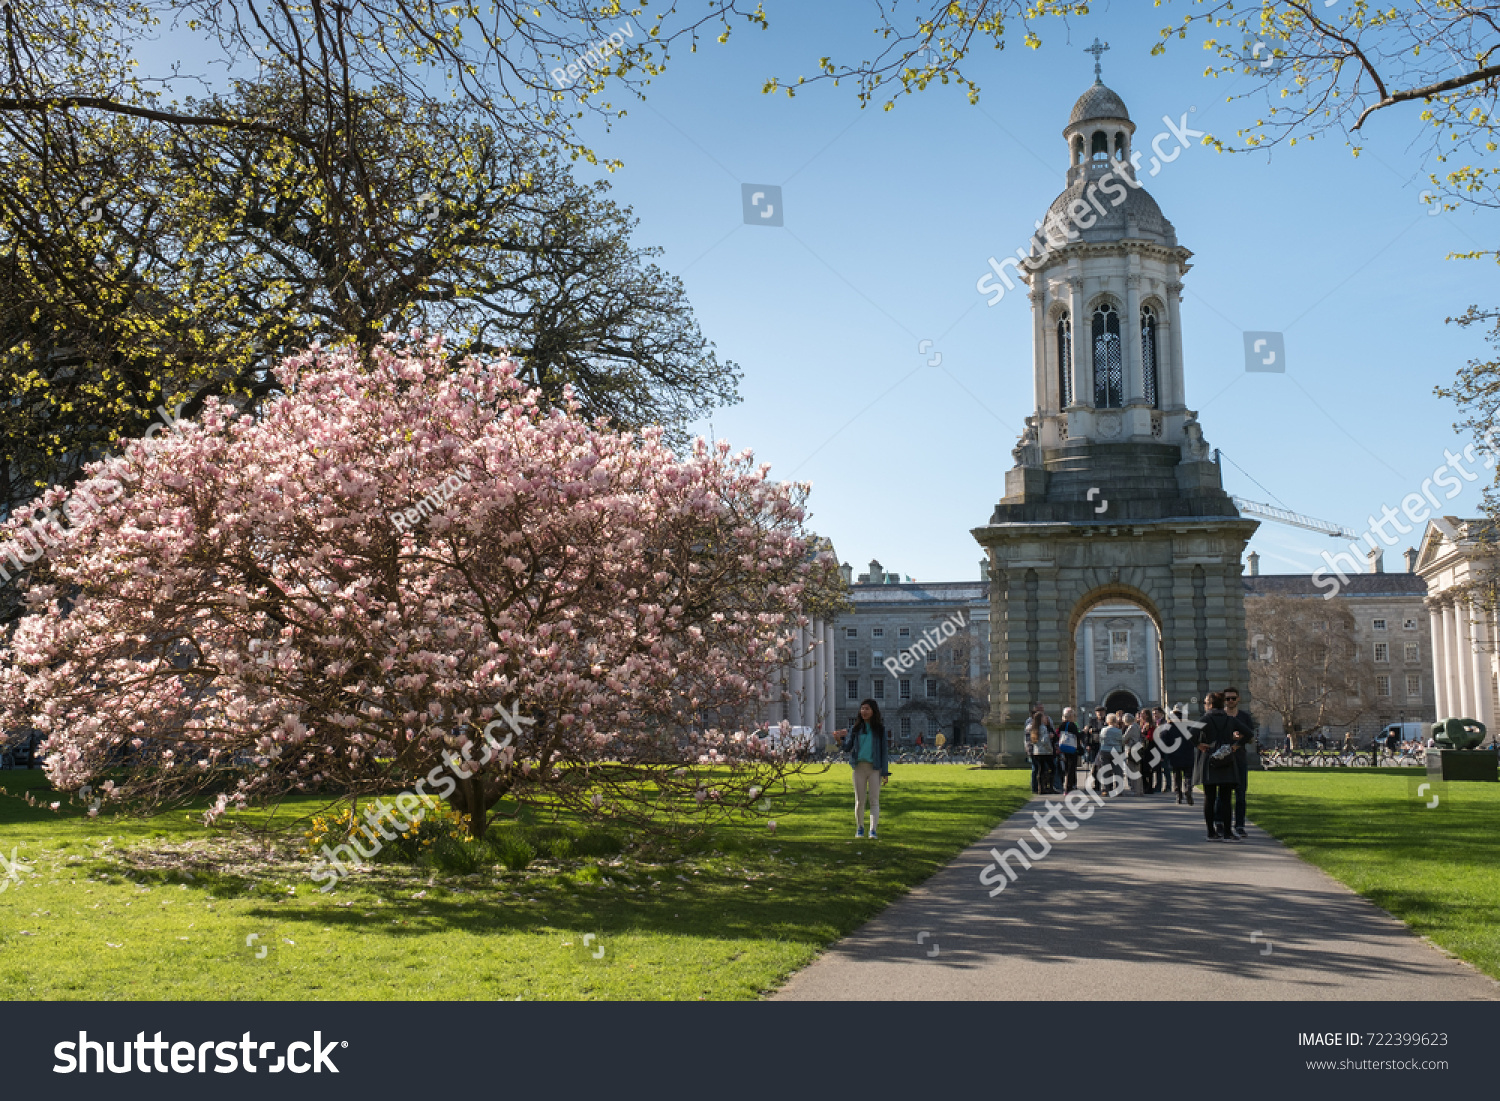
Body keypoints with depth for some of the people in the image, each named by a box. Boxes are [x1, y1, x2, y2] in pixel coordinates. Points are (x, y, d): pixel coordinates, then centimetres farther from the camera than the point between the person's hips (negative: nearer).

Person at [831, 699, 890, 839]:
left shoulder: (880, 728, 1)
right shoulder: (856, 728, 6)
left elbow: (883, 750, 2)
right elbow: (848, 746, 11)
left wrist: (885, 772, -1)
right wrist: (839, 739, -9)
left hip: (874, 768, -2)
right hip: (859, 767, 2)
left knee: (874, 800, -4)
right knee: (859, 800, 9)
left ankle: (873, 830, -7)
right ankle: (859, 828, 22)